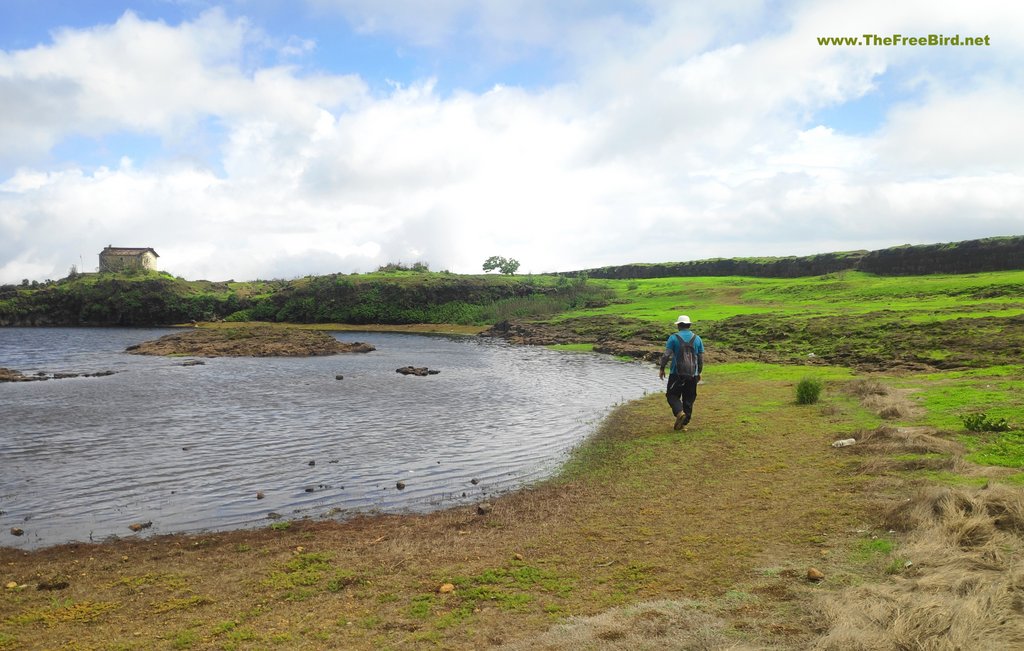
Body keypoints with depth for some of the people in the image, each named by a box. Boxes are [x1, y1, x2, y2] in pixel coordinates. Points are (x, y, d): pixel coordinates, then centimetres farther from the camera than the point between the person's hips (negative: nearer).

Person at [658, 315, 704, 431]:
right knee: (688, 399, 10)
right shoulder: (697, 339, 7)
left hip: (677, 374, -3)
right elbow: (701, 358, 9)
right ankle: (683, 423, 11)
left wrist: (662, 369, 2)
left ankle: (679, 412, -17)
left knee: (672, 395, 8)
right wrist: (699, 372, 19)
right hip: (692, 374, 3)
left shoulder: (674, 338, -4)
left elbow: (666, 355, -9)